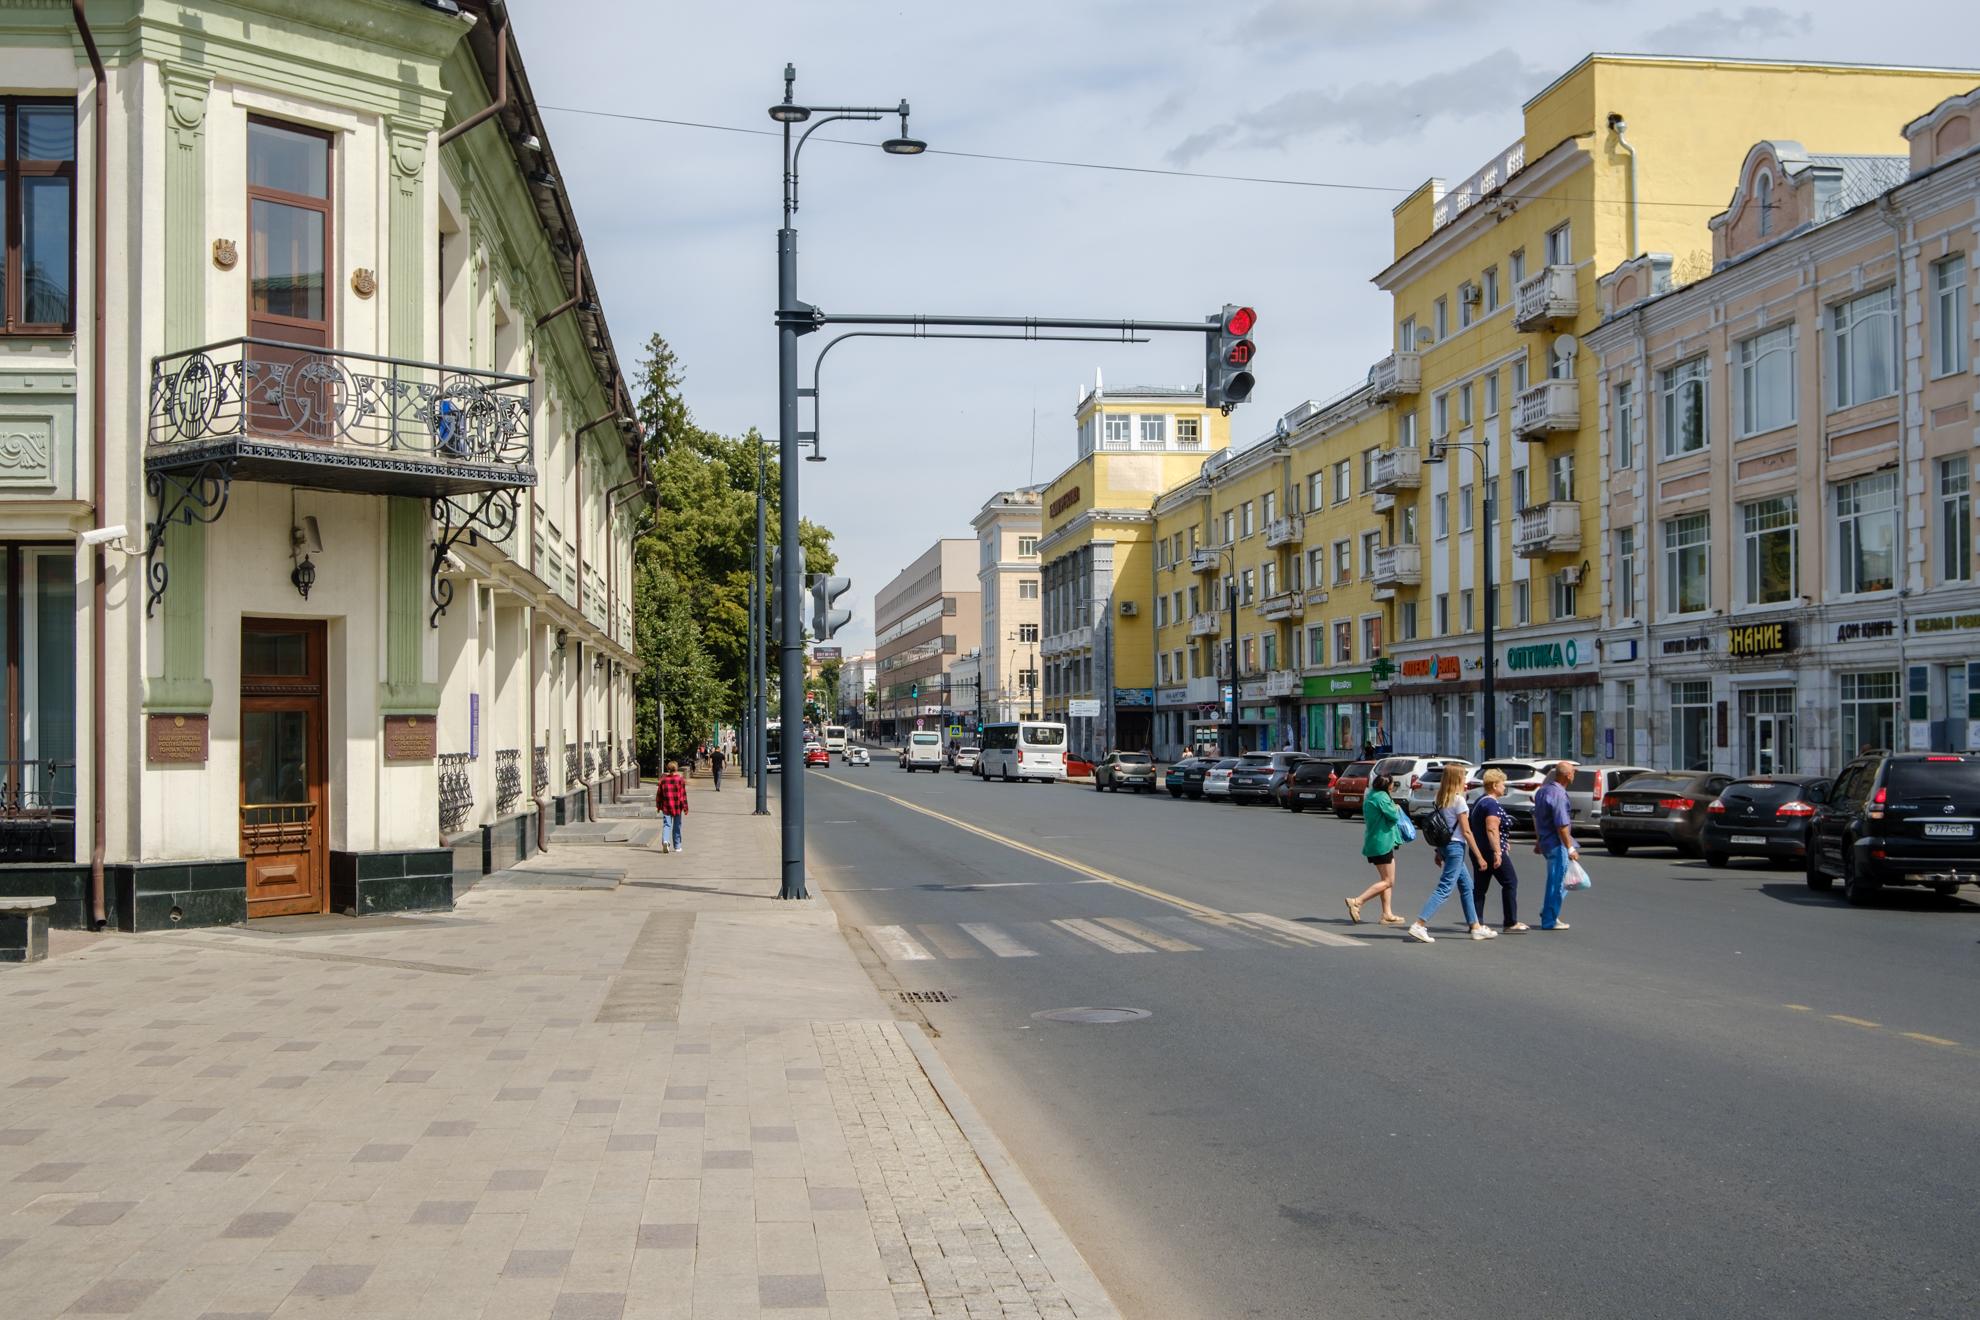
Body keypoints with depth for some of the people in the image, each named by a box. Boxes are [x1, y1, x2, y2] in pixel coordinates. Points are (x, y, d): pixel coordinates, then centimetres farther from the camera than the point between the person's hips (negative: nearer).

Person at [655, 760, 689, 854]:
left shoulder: (663, 780, 1)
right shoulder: (680, 780, -6)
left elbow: (659, 794, 6)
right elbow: (683, 795, -7)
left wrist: (658, 806, 17)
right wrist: (685, 807, -2)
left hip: (666, 807, 1)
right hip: (677, 807, -1)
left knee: (666, 825, 1)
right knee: (677, 826, 10)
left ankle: (665, 841, -25)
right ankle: (677, 847, 17)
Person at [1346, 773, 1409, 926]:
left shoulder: (1370, 796, 12)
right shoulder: (1381, 797, -17)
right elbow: (1393, 816, -18)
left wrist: (1394, 808, 10)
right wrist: (1396, 809, 4)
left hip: (1373, 843, 10)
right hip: (1382, 843, -10)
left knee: (1387, 880, 14)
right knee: (1387, 881, -5)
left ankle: (1387, 914, 12)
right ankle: (1356, 902, -13)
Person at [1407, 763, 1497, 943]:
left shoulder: (1440, 799, 7)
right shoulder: (1458, 800, -15)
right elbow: (1466, 831, -14)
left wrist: (1439, 851, 19)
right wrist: (1479, 856, -9)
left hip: (1445, 846, 9)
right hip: (1456, 846, -9)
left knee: (1466, 886, 17)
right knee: (1444, 888, -8)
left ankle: (1476, 927, 24)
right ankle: (1419, 925, -14)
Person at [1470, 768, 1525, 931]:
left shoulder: (1481, 800, 16)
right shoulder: (1492, 804, -16)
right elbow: (1492, 829, -25)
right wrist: (1498, 852, -28)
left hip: (1479, 850, 10)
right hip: (1491, 851, -10)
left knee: (1480, 887, 8)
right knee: (1510, 883, 1)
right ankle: (1510, 922, 4)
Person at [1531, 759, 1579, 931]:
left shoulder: (1543, 790, 10)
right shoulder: (1558, 794, -20)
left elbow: (1536, 817, 19)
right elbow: (1562, 825, -22)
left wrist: (1538, 841, 26)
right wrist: (1570, 848, -18)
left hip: (1545, 841, 10)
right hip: (1557, 844, -10)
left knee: (1558, 880, 19)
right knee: (1556, 882, -2)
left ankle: (1549, 913, 22)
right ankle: (1549, 921, 4)